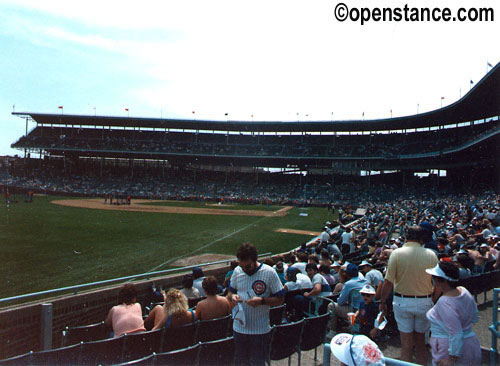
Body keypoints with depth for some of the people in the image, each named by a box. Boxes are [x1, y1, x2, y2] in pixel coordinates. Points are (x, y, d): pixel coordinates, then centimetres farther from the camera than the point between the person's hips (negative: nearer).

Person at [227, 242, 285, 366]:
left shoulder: (269, 273, -11)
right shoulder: (237, 271, 1)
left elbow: (280, 299, -8)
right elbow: (230, 292, 14)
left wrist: (262, 301, -23)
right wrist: (232, 297, -10)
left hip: (260, 331, -4)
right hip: (239, 327, 4)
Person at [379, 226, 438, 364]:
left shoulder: (397, 254, -9)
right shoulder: (431, 255, -4)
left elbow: (388, 282, -10)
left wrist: (383, 302, 0)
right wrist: (434, 301, 12)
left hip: (402, 301, -2)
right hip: (425, 302, 2)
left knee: (406, 344, 6)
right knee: (420, 342, 17)